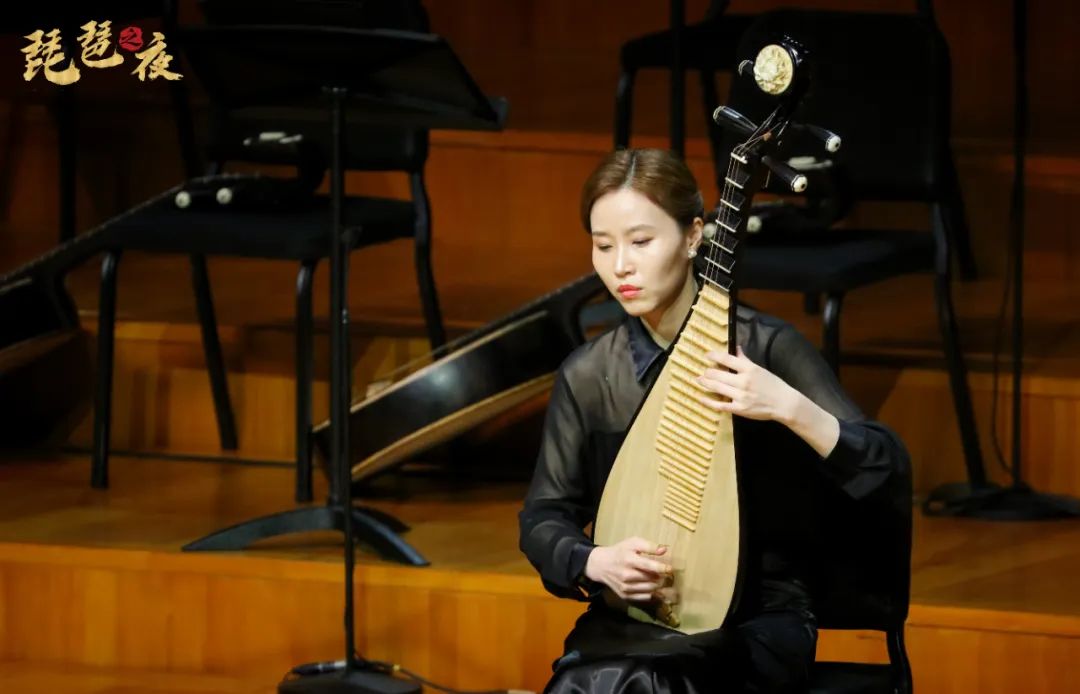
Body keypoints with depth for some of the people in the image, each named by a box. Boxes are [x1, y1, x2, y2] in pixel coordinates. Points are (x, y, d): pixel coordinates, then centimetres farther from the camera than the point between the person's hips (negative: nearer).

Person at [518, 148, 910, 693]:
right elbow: (542, 519, 7)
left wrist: (788, 407, -30)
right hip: (632, 620, 3)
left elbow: (887, 469, -14)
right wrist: (597, 563, -15)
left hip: (756, 623, -3)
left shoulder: (767, 349, -8)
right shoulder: (587, 376, 2)